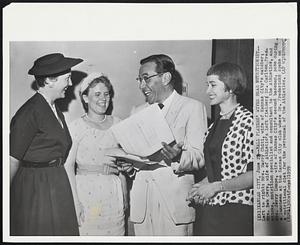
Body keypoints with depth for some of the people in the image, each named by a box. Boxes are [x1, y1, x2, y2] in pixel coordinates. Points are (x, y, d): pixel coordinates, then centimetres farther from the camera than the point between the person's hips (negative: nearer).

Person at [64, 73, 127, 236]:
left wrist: (124, 196, 12)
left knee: (115, 232, 6)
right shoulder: (77, 126, -4)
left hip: (114, 192, 4)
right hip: (87, 190, -4)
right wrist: (75, 202, -14)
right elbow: (68, 166, -8)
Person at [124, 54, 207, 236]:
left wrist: (178, 158, -28)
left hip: (175, 202, -4)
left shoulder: (193, 108, 0)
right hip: (141, 201, 5)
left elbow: (199, 158, -8)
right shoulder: (138, 112, 18)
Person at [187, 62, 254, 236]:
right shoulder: (215, 124, 12)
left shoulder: (247, 121, -12)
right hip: (211, 207, 7)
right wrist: (202, 185, 1)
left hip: (236, 210, -6)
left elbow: (255, 174, -17)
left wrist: (217, 186, -15)